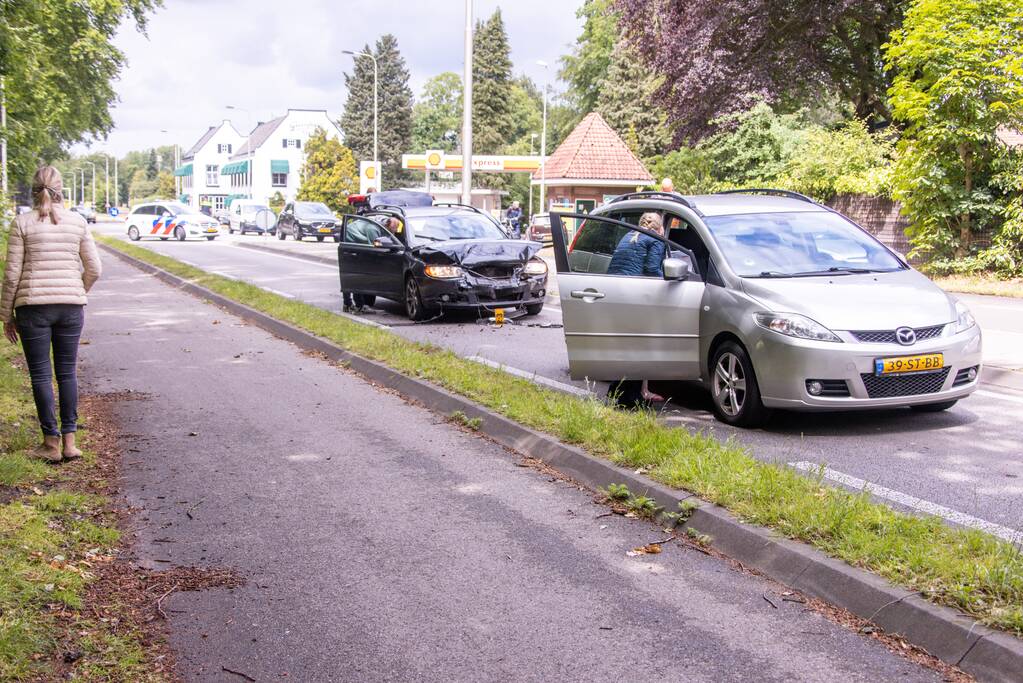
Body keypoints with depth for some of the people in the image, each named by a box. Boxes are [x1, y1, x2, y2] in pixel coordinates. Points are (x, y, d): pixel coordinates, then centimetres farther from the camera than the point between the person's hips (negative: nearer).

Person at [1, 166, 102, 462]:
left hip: (33, 305, -2)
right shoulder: (78, 222, 2)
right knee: (67, 373, 10)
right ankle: (69, 441, 12)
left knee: (40, 374, 6)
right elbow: (94, 269, 5)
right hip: (71, 305, 2)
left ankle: (52, 442, 9)